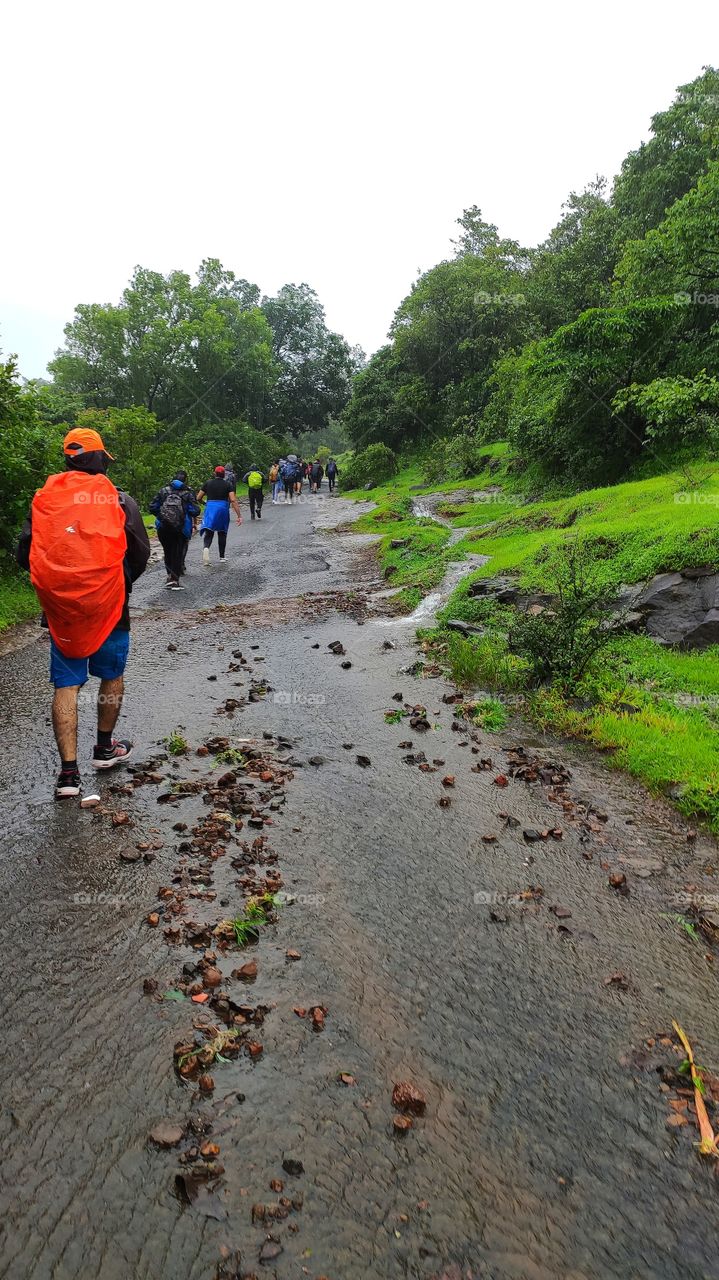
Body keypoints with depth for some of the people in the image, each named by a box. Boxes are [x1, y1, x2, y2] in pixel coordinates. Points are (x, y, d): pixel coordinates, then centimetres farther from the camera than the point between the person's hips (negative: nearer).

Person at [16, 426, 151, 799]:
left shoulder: (44, 497, 2)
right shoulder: (119, 499, -3)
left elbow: (25, 554, 3)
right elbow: (140, 552, -3)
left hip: (60, 609, 2)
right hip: (108, 605, -1)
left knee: (66, 687, 6)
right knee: (112, 677, 19)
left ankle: (68, 772, 3)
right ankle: (104, 748, 33)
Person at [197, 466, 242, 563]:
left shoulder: (208, 483, 7)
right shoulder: (228, 485, 2)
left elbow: (198, 498, 7)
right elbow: (233, 500, -9)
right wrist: (239, 515, -11)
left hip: (210, 508, 0)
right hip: (223, 508, 0)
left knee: (209, 533, -2)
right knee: (222, 533, 15)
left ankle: (206, 547, -34)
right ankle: (222, 557, 21)